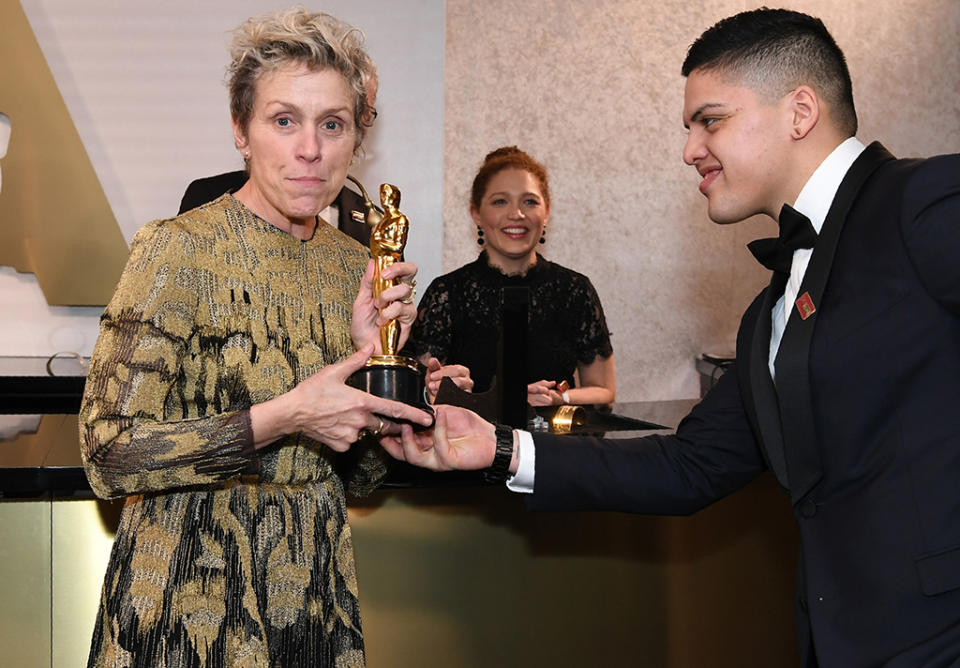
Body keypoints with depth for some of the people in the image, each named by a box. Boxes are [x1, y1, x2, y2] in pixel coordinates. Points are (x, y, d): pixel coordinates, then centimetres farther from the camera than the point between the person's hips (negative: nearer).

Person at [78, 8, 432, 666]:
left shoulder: (356, 265, 2)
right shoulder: (178, 249, -15)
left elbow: (357, 474, 7)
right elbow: (110, 452, -18)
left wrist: (371, 356, -10)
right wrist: (283, 418, -24)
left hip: (314, 589, 5)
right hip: (190, 597, -5)